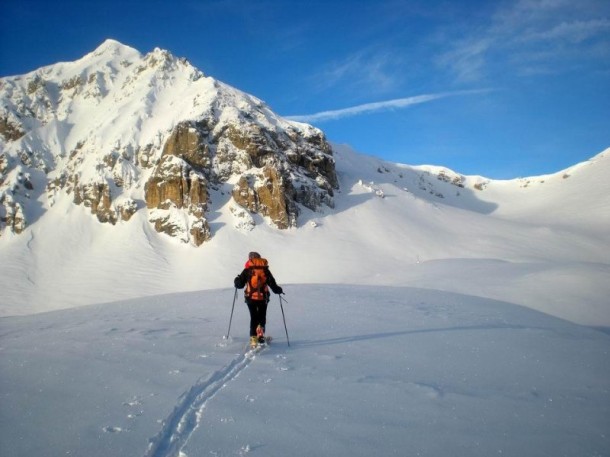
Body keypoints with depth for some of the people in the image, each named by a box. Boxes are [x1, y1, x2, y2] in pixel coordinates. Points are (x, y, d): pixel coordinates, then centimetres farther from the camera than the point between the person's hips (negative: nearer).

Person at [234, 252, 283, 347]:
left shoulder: (247, 270, -3)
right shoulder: (265, 270, 0)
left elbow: (239, 284, 0)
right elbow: (272, 284, 2)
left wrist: (237, 279, 22)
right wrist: (278, 290, 19)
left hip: (251, 298, 0)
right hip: (263, 298, 0)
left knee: (254, 318, 10)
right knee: (262, 317, 17)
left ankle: (253, 338, 1)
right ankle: (261, 333, -1)